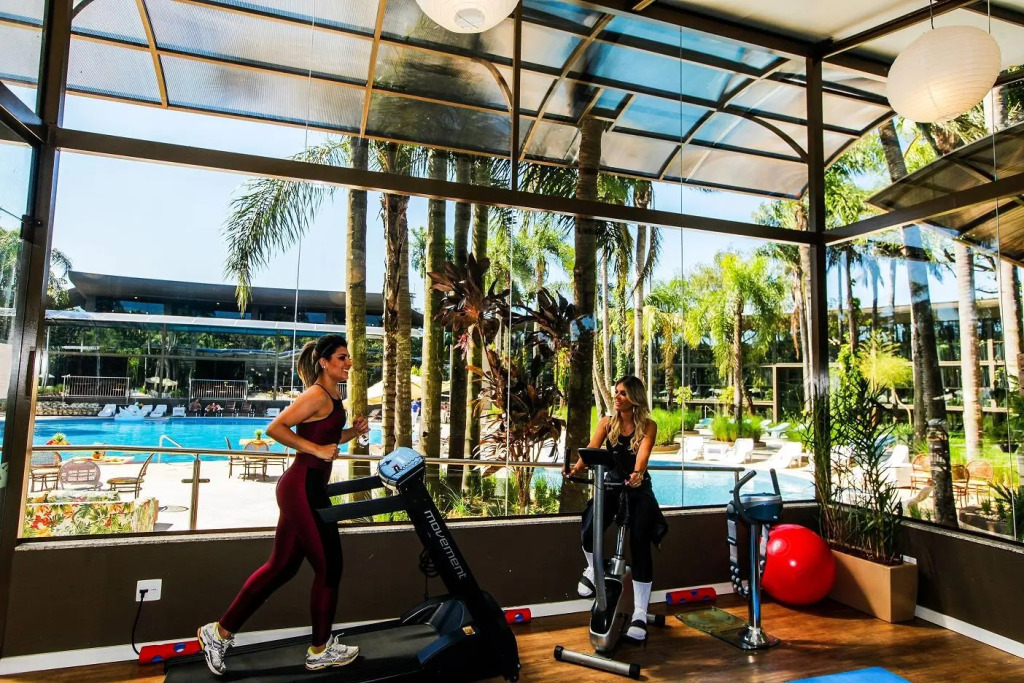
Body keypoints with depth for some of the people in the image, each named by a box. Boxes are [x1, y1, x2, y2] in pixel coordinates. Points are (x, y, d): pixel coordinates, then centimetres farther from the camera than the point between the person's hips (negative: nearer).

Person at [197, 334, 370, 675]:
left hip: (306, 489, 10)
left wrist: (353, 432, 8)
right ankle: (321, 651, 19)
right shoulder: (317, 395, -15)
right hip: (303, 488, -10)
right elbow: (275, 428, -20)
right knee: (329, 566, 2)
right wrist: (316, 450, -20)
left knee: (281, 566, 16)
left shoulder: (333, 398, 13)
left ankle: (220, 632, 27)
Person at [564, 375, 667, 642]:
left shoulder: (648, 426, -4)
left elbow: (643, 453, -21)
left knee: (639, 546, -12)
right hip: (610, 485, 1)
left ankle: (640, 615, 0)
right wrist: (576, 469, -30)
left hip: (639, 489, -1)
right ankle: (593, 569, 14)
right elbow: (591, 450, -11)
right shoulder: (606, 423, 2)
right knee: (589, 532, -21)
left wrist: (637, 474, -43)